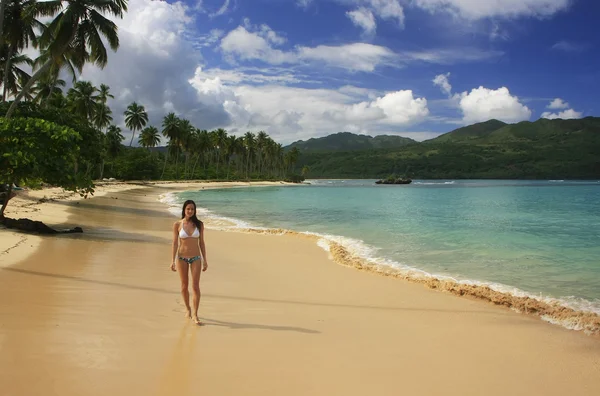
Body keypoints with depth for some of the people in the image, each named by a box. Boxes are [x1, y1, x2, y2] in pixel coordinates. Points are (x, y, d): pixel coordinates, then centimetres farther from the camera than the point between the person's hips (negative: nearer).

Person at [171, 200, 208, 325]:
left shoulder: (199, 224, -1)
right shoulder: (177, 224, -4)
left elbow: (201, 243, 3)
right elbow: (175, 243, -2)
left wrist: (204, 260, 1)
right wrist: (173, 261, -6)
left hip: (196, 258, 0)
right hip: (182, 258, 0)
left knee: (195, 286, -7)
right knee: (184, 286, 11)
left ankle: (195, 315, 0)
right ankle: (188, 309, 32)